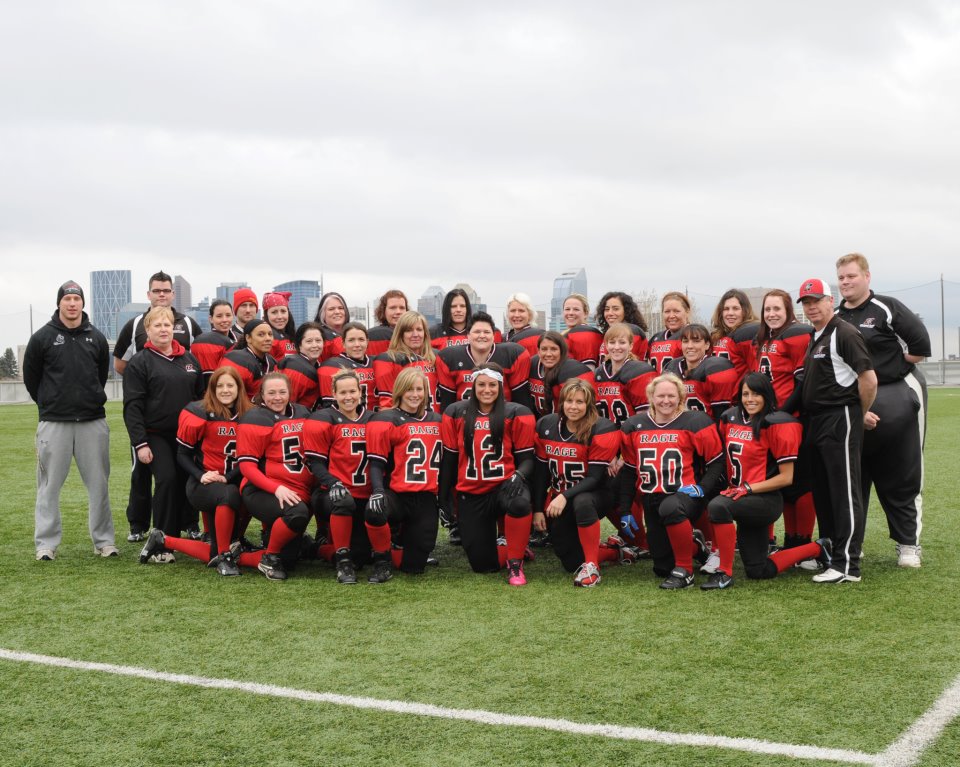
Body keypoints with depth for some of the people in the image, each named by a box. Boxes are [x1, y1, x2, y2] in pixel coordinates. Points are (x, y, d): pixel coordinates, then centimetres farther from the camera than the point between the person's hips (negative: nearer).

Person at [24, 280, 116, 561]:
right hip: (53, 422, -2)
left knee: (99, 484, 4)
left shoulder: (96, 338, 6)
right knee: (50, 485, 2)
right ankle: (46, 543, 10)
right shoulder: (42, 337, -1)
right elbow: (31, 378, 7)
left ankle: (103, 540, 13)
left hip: (93, 422, 2)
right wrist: (49, 404, 11)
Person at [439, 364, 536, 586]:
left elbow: (526, 457, -4)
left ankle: (515, 562, -16)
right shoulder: (456, 413, 5)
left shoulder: (516, 414, -2)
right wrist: (443, 495, 8)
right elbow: (449, 458, 9)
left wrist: (519, 475, -25)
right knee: (484, 565, -6)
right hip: (470, 495, 2)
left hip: (504, 486, -2)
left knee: (520, 502, -41)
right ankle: (508, 547, 31)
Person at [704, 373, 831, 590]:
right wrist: (731, 486, 6)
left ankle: (724, 573, -20)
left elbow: (786, 477, -15)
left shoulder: (777, 424, -13)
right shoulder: (729, 418, 5)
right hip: (745, 503, 7)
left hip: (766, 501, -7)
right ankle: (816, 549, 28)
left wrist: (748, 488, -19)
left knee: (718, 506, -34)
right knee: (758, 572, 10)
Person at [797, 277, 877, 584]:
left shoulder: (844, 334, -12)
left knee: (845, 493, -8)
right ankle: (828, 553, 24)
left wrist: (862, 414, -7)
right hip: (815, 422, 10)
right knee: (822, 492, 14)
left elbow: (869, 379, -17)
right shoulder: (814, 338, 17)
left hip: (840, 421, -10)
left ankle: (847, 566, -7)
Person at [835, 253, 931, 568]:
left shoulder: (887, 309, -6)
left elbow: (920, 346, -12)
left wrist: (890, 368, -4)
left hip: (897, 398, -5)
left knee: (902, 477, 1)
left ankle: (908, 543, 11)